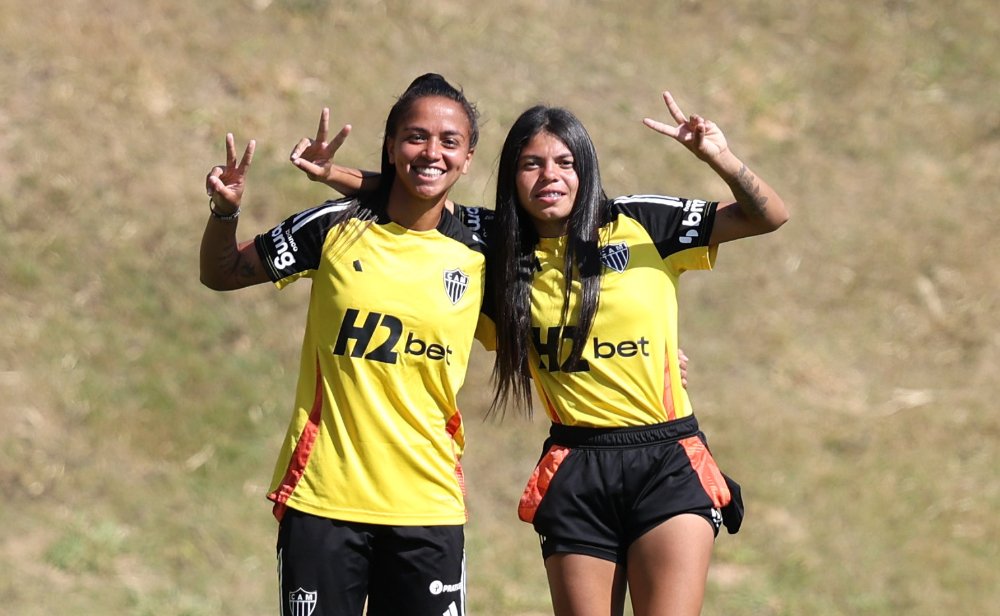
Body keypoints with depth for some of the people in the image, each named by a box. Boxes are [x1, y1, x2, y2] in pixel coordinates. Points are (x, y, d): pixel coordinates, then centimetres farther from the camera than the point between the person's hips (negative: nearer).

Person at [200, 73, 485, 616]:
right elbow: (219, 275, 8)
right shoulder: (334, 227, -2)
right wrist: (224, 211, -10)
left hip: (428, 506, 2)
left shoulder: (477, 257, 3)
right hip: (323, 498, -1)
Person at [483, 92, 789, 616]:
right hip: (576, 476, 3)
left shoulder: (643, 224, 1)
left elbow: (769, 216, -2)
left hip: (668, 464, -2)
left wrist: (720, 159, -20)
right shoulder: (506, 264, 7)